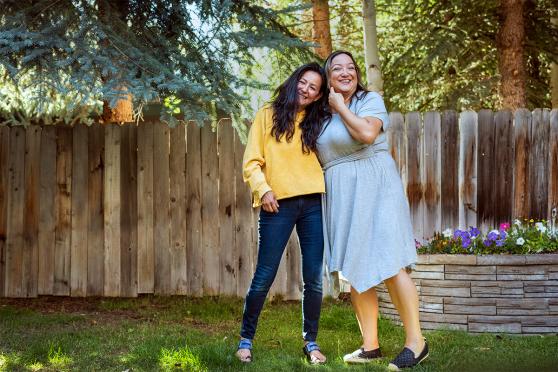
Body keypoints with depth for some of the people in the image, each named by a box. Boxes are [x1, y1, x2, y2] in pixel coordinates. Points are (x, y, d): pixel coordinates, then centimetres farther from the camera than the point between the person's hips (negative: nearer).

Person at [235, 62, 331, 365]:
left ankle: (310, 341, 15)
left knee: (314, 278, 2)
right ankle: (246, 339, 12)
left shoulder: (317, 122, 14)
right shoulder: (268, 115, 6)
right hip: (278, 205, -3)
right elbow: (252, 163, 1)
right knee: (264, 277, -2)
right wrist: (262, 189, -13)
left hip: (313, 204, 3)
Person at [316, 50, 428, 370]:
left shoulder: (370, 100, 0)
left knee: (389, 265, -12)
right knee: (355, 270, 5)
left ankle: (416, 341, -7)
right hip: (341, 197, 7)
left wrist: (340, 107, -8)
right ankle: (371, 345, 10)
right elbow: (317, 158, 25)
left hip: (372, 188, -7)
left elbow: (367, 133, -20)